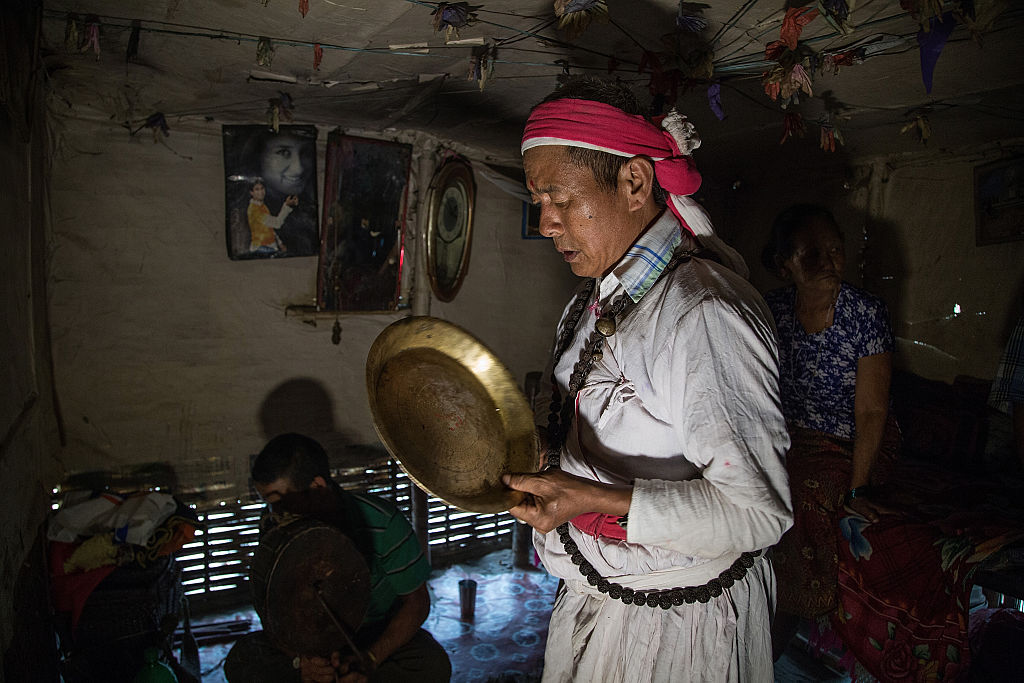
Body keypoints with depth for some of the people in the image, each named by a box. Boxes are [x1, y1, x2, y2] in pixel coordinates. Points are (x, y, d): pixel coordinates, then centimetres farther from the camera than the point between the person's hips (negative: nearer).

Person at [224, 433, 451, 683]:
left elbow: (416, 601, -13)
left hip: (380, 635, -2)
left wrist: (371, 658, -27)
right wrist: (301, 658, -27)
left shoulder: (382, 523, -22)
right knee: (241, 659, -23)